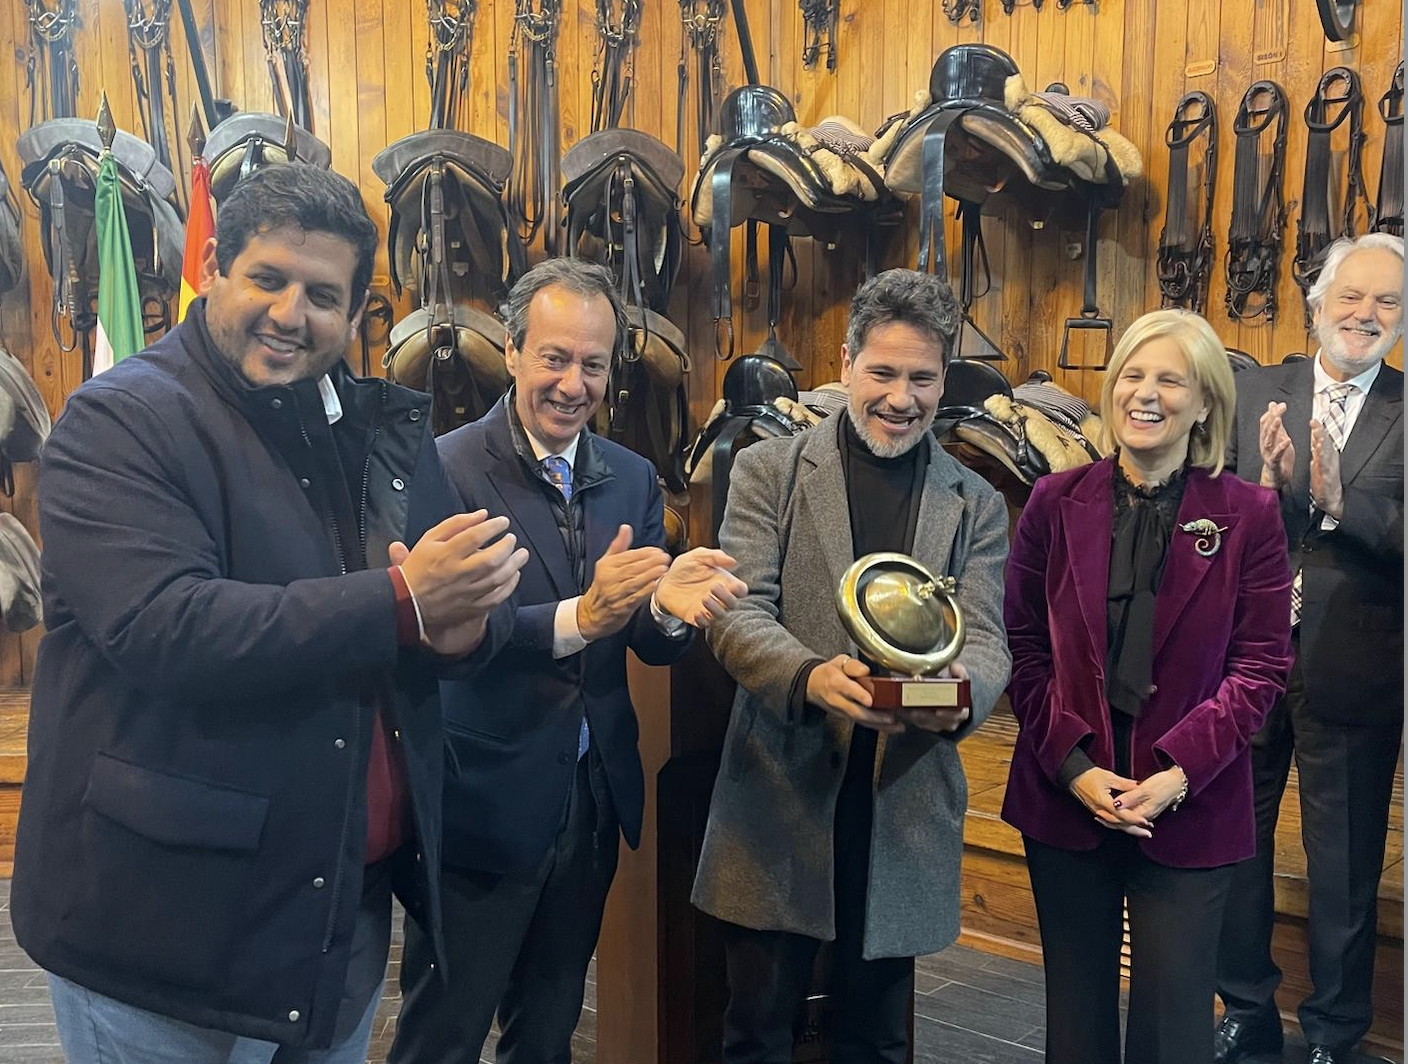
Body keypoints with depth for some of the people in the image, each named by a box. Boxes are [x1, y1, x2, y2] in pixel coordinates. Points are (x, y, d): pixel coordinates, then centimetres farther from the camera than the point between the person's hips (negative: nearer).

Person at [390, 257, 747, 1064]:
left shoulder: (633, 479, 4)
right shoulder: (446, 469, -13)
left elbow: (656, 646, 1)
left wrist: (669, 606, -23)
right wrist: (579, 617, -35)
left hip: (595, 804, 5)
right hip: (481, 806, -5)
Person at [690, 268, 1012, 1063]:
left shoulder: (976, 505, 7)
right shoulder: (770, 470, 1)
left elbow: (986, 640, -1)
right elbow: (738, 612, -8)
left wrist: (961, 696, -25)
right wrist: (812, 676, -29)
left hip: (906, 808, 2)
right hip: (780, 795, -1)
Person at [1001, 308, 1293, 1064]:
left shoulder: (1246, 514, -3)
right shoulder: (1057, 501, 1)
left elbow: (1261, 664, -4)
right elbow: (1023, 644, 1)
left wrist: (1180, 771, -14)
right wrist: (1072, 765, -9)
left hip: (1190, 807, -1)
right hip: (1065, 796, 2)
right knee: (1076, 1003, 13)